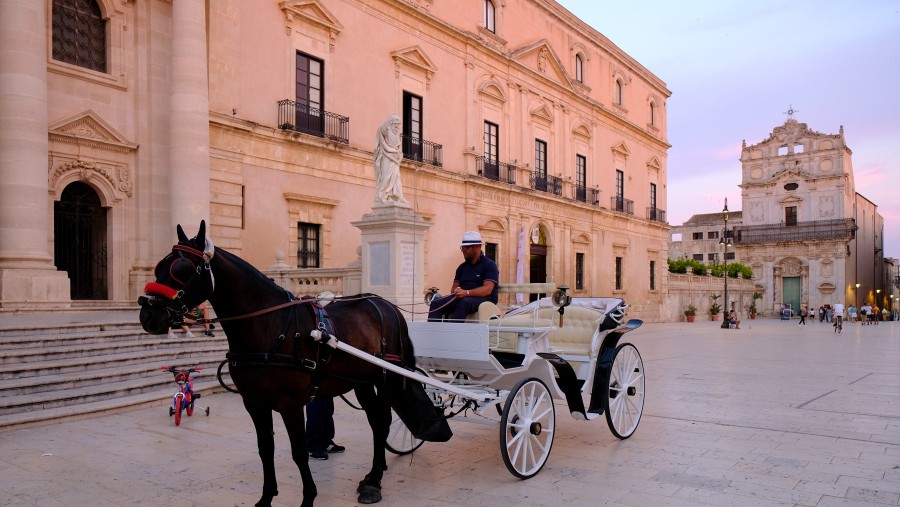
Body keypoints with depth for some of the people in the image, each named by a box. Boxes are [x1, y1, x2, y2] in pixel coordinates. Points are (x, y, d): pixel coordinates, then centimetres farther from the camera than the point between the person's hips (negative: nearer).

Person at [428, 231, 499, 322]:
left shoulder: (489, 265, 0)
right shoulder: (462, 267, 19)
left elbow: (488, 289, -14)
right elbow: (454, 287, 17)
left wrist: (467, 292, -28)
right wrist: (456, 291, -9)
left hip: (484, 298, -6)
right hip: (462, 298, 6)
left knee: (464, 303, -40)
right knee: (436, 303, -18)